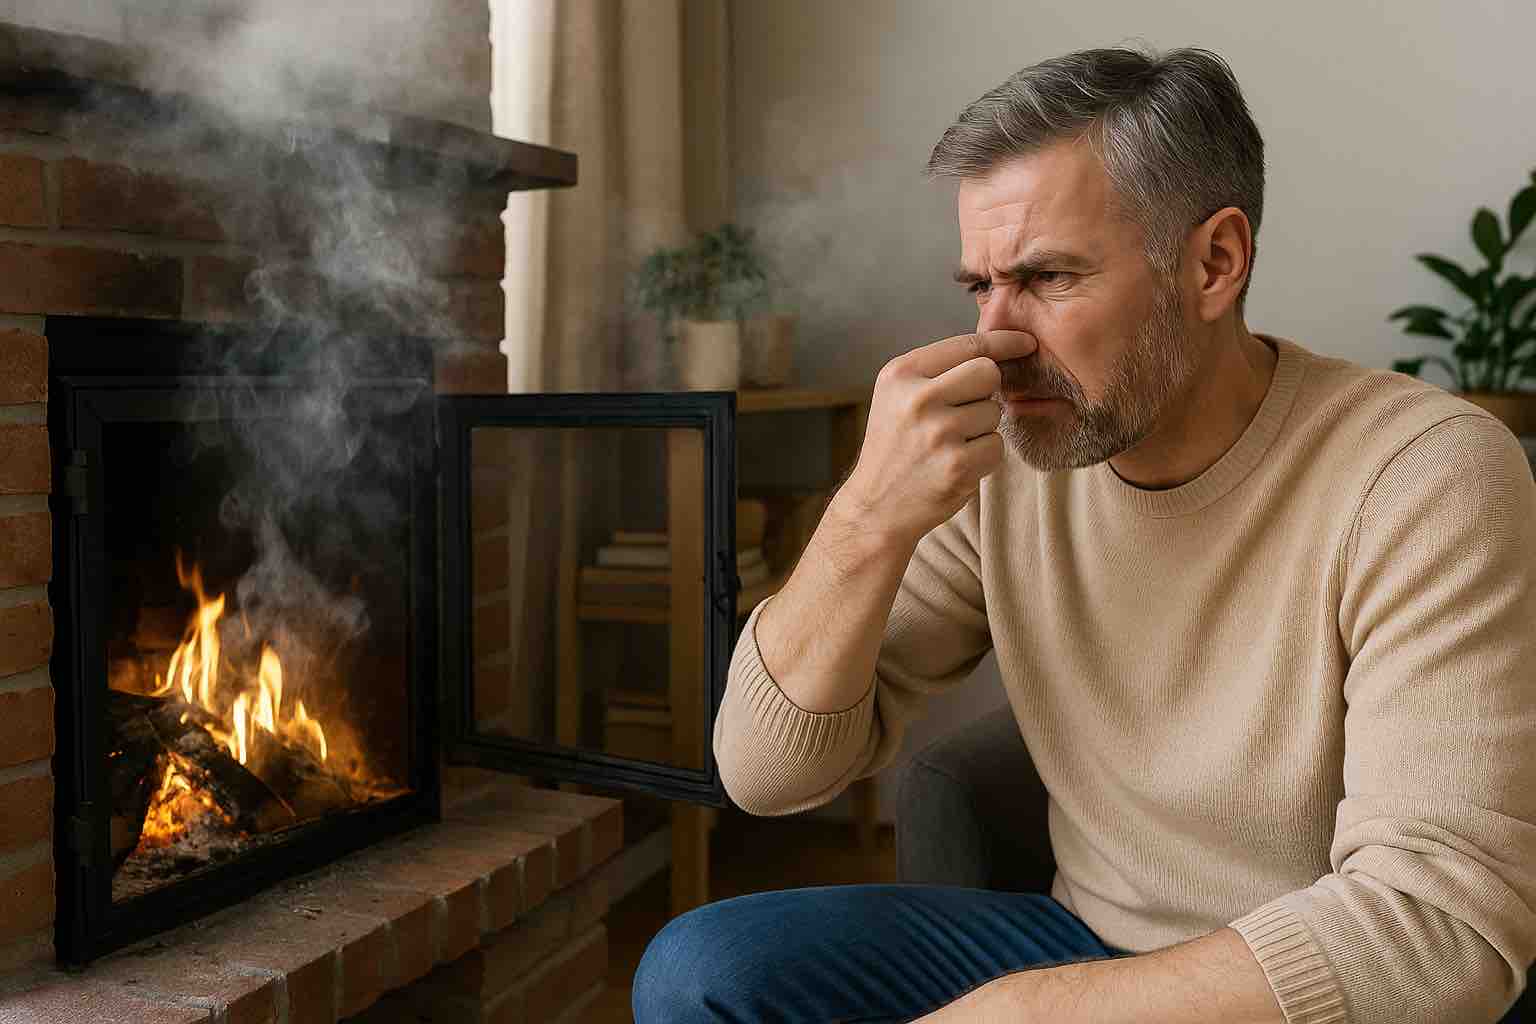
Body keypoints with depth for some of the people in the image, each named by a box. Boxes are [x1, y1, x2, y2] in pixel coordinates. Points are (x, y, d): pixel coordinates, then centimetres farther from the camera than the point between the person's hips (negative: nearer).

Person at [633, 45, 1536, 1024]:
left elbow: (1450, 918, -27)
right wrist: (868, 522, -25)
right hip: (1082, 942, 5)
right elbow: (767, 774, -9)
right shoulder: (998, 462, -7)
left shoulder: (1429, 475, -19)